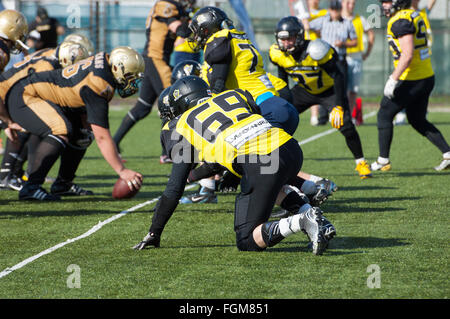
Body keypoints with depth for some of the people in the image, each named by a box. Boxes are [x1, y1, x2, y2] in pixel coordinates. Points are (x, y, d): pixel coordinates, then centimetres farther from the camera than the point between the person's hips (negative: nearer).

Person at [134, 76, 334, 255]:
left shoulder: (184, 124, 17)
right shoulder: (235, 95, 29)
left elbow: (175, 189, 16)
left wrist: (154, 234, 25)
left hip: (260, 164, -6)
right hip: (292, 150, 6)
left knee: (248, 242, 6)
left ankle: (302, 221, -19)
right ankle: (306, 210, 12)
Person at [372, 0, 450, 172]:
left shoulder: (401, 21, -18)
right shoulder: (414, 16, 12)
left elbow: (408, 54, -25)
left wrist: (393, 80, -23)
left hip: (411, 80, -9)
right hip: (427, 77, 9)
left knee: (384, 115, 4)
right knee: (417, 120, 20)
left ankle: (383, 161, 8)